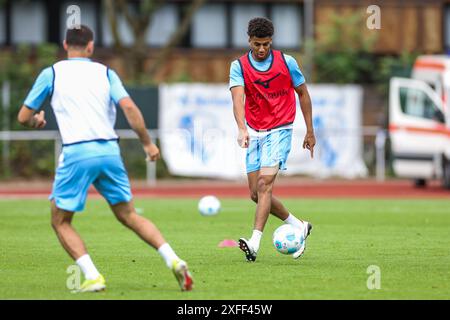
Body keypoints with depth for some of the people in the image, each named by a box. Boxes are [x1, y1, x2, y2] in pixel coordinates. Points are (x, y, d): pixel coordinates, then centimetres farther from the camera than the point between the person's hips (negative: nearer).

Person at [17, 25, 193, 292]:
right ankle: (173, 260, -4)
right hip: (109, 150, 3)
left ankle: (92, 277, -7)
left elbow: (23, 117, 13)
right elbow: (129, 107, -2)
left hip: (77, 152, -3)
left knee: (61, 221, 11)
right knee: (129, 215, 14)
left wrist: (36, 121, 36)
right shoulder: (105, 72, 13)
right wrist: (147, 143, 6)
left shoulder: (51, 73, 9)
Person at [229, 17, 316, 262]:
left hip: (279, 130, -3)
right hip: (254, 132, 3)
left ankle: (254, 244, -25)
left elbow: (303, 93, 9)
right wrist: (242, 129, -37)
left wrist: (310, 131, 9)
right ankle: (299, 227, 23)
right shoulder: (239, 66, -4)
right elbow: (238, 98, -20)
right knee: (256, 193, 3)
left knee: (264, 184, -19)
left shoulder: (287, 62, -4)